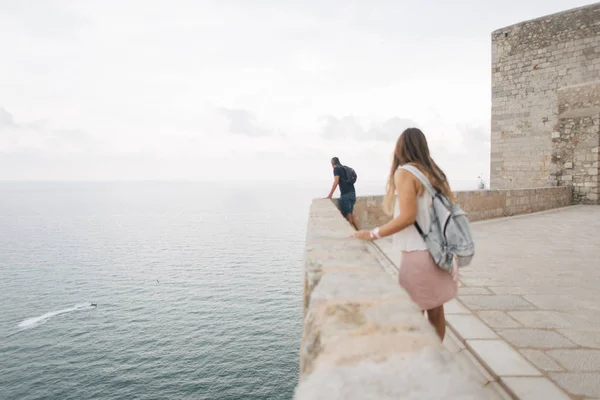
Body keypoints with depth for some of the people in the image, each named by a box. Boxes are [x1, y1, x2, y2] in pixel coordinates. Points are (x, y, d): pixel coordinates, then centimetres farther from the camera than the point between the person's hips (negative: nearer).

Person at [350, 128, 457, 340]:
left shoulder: (405, 172, -11)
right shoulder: (433, 172, 11)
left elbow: (408, 216, -19)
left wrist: (372, 234, -12)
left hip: (419, 253, -8)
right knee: (435, 310, 16)